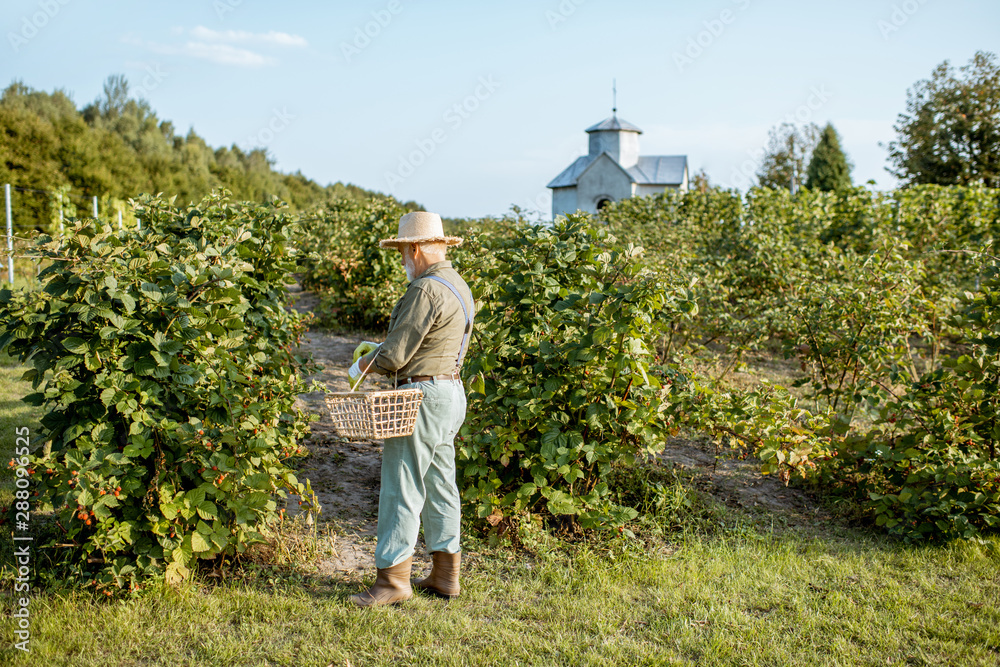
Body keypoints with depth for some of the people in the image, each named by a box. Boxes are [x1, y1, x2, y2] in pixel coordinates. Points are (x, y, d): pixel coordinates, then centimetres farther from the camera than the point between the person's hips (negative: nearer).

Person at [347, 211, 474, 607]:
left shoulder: (426, 291, -18)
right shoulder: (457, 286, 15)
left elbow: (396, 354, -17)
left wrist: (362, 366, 1)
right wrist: (382, 351, 16)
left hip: (422, 395, -10)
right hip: (450, 392, 10)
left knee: (402, 487, -4)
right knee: (439, 484, 13)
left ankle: (392, 579, 2)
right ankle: (445, 574, 20)